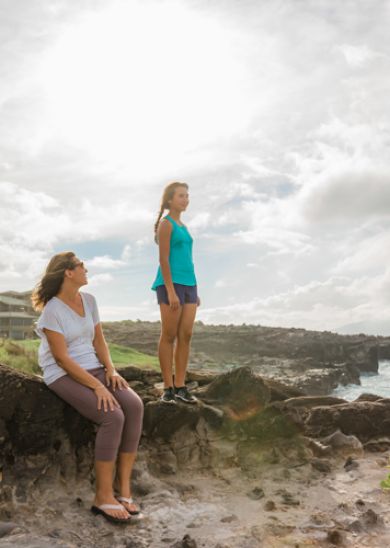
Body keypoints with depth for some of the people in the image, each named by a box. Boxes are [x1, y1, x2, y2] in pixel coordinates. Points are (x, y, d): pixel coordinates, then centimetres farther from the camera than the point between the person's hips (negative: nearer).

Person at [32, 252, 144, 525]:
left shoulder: (89, 300, 6)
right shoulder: (52, 310, -15)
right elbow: (61, 358, -18)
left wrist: (111, 370, -7)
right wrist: (97, 387, -22)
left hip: (94, 368, 6)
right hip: (63, 375, -6)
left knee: (134, 405, -19)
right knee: (113, 417, -28)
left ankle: (124, 485, -12)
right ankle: (104, 496, -13)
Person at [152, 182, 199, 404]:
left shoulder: (183, 226, 19)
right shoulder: (166, 224, -4)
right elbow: (164, 260, -12)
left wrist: (194, 291, 18)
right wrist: (171, 291, -19)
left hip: (189, 284, 8)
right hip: (171, 283, -8)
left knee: (186, 336, 4)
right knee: (169, 336, -3)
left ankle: (180, 386, 10)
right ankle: (168, 387, 4)